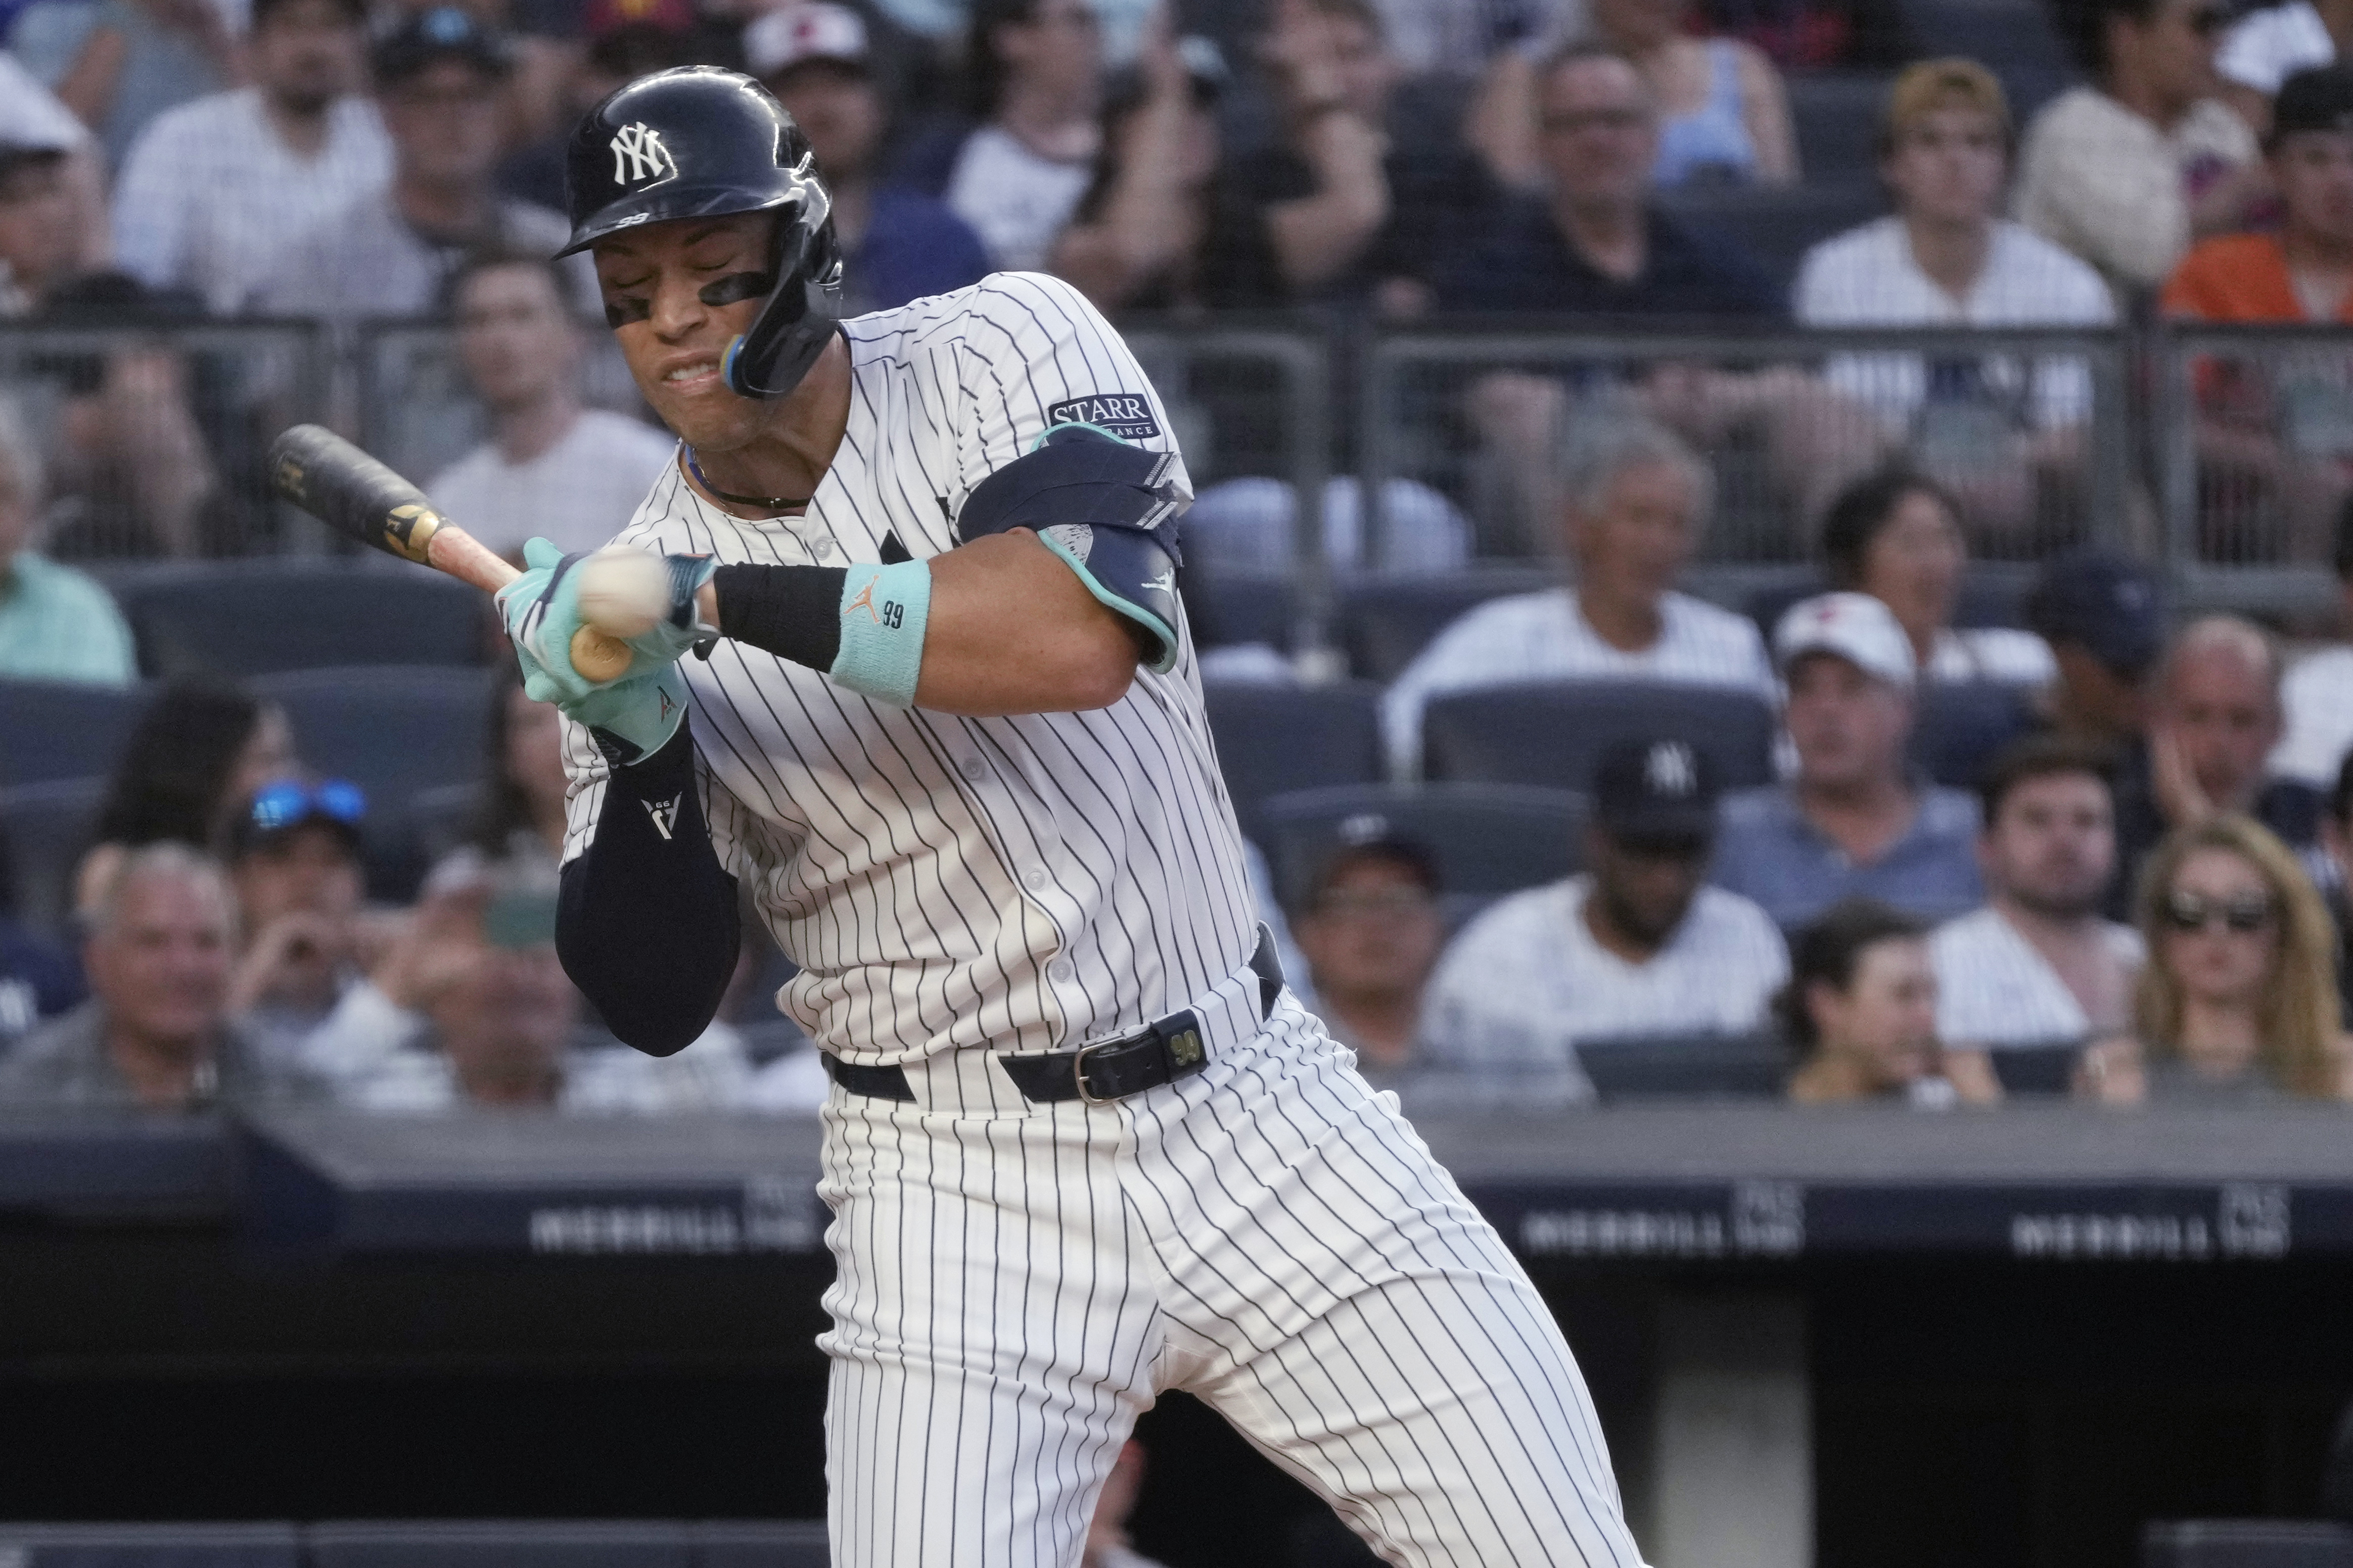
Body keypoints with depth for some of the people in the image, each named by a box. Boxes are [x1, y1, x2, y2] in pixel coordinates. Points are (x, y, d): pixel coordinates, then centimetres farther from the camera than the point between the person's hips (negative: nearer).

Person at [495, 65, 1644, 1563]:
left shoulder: (1007, 351, -5)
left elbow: (1083, 633, -24)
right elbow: (652, 1005, -2)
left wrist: (724, 599, -24)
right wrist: (639, 752, -18)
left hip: (1259, 1104, 0)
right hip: (962, 1184, 0)